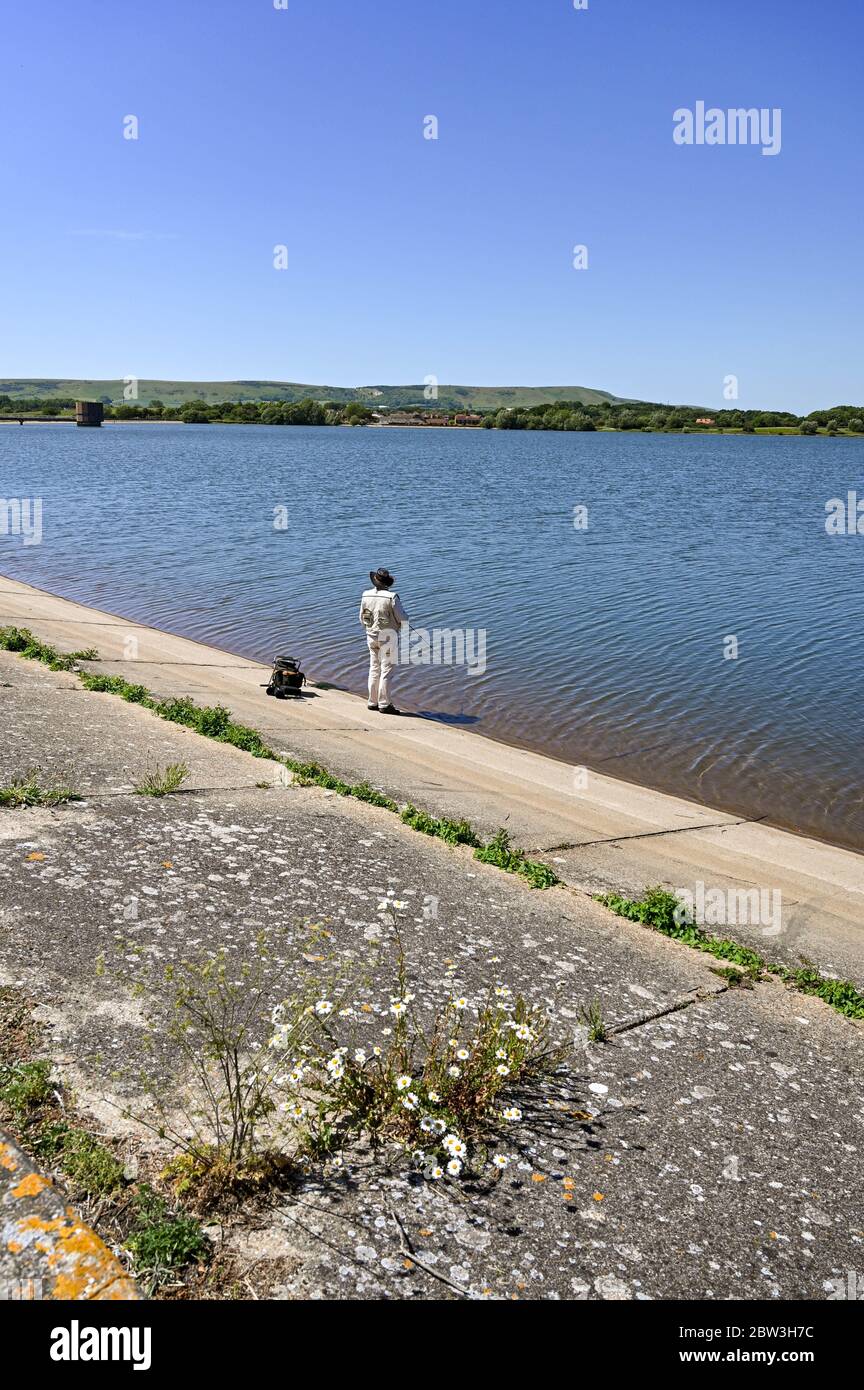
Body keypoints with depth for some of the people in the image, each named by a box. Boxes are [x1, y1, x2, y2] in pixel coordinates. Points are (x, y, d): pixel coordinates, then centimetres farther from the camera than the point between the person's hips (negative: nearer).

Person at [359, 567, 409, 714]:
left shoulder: (366, 595, 0)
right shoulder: (392, 597, -16)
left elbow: (362, 618, 10)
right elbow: (403, 619, -13)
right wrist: (404, 615, 11)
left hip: (371, 635, 5)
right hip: (388, 636, -5)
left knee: (374, 669, 14)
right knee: (386, 670, -2)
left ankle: (372, 702, 18)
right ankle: (384, 705, -1)